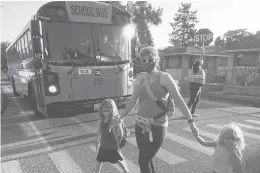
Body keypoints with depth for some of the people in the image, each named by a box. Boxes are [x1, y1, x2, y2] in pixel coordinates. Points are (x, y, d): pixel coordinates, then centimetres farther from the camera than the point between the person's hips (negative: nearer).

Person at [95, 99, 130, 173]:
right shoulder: (101, 120, -6)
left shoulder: (115, 120, -21)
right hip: (103, 146, 4)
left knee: (119, 161, 15)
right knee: (98, 161, 12)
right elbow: (99, 132, 9)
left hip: (113, 147, -4)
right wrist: (97, 142, 14)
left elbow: (121, 134, -12)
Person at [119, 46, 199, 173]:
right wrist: (119, 118, 16)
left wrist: (191, 122, -13)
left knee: (143, 162, -2)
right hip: (140, 126, 5)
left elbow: (179, 100, -9)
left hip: (157, 127, -5)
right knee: (147, 160, 16)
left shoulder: (164, 77, -7)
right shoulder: (139, 79, 6)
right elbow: (132, 102, 13)